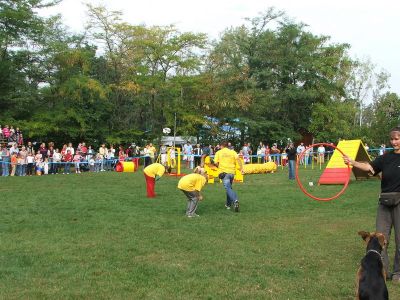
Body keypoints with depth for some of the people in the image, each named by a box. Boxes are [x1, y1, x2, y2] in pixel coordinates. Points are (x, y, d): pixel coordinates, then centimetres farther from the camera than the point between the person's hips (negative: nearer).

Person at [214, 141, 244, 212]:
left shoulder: (218, 153, 7)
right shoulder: (232, 152, 9)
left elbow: (216, 163, 2)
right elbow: (238, 158, -9)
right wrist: (241, 168, -12)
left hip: (224, 172, -3)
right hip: (232, 172, 3)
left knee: (228, 188, -12)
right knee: (229, 187, 20)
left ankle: (235, 200, -36)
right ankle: (228, 204, 25)